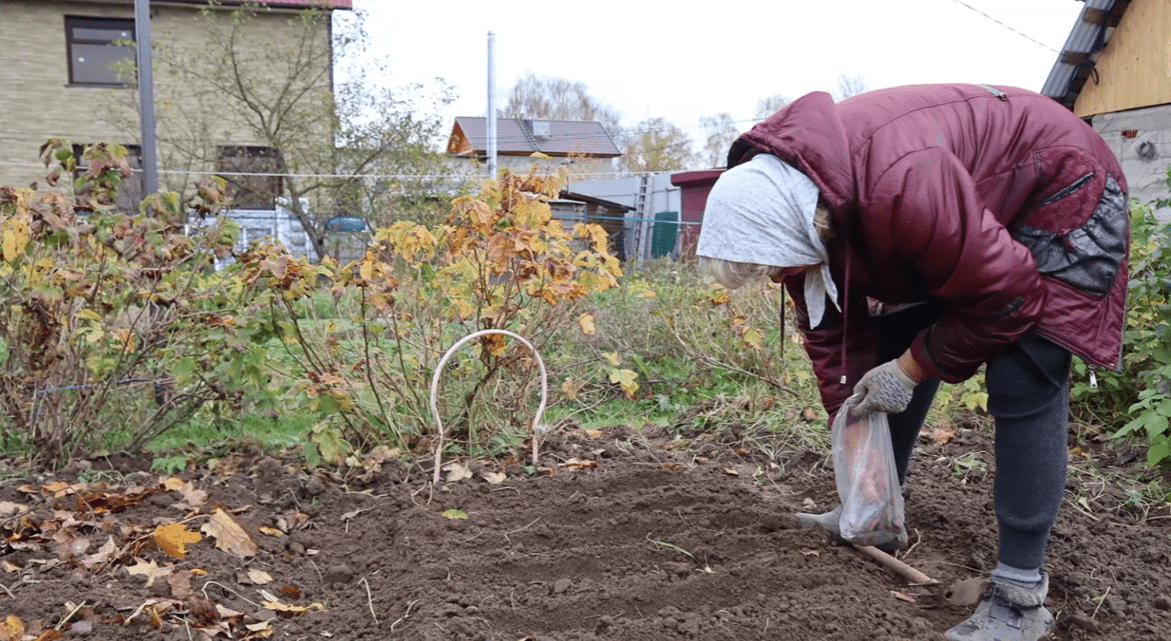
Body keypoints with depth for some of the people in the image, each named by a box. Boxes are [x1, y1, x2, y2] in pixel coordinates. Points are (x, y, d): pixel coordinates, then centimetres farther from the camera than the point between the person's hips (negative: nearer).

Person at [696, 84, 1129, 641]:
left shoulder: (903, 189, -44)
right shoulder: (784, 197, -17)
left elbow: (1006, 296, -30)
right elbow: (829, 328, -6)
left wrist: (911, 368, -20)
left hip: (1061, 185, -7)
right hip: (975, 194, 8)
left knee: (1023, 382, -18)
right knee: (891, 350, 7)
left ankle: (1021, 595, -10)